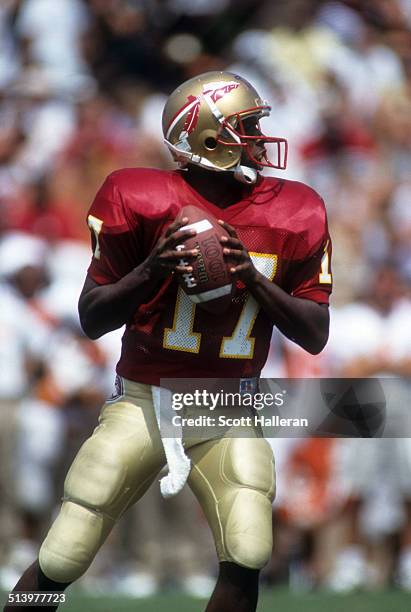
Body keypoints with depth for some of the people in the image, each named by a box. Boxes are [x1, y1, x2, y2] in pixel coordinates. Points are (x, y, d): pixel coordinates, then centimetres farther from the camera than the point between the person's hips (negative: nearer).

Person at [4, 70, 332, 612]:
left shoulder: (293, 216, -3)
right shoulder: (142, 201, -9)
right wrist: (151, 270, -22)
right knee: (58, 564, -4)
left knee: (247, 562, -19)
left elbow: (316, 336, 0)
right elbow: (92, 319, -4)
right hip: (143, 400, -1)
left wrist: (255, 280, -17)